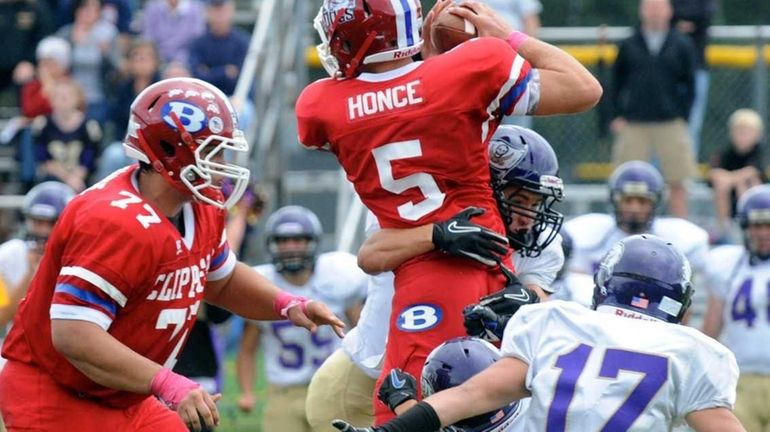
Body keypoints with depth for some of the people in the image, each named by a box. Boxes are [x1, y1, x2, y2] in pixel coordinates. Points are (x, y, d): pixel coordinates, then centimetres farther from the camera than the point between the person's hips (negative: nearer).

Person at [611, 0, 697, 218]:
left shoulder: (682, 45, 6)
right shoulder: (628, 45, 7)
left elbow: (689, 85, 7)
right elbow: (616, 82, 10)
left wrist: (682, 116, -3)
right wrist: (618, 115, 2)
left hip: (671, 124, 0)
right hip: (633, 125, 1)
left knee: (677, 183, 0)